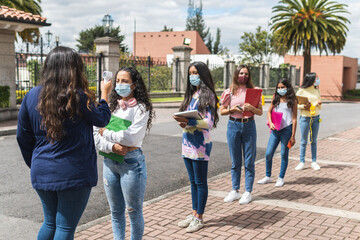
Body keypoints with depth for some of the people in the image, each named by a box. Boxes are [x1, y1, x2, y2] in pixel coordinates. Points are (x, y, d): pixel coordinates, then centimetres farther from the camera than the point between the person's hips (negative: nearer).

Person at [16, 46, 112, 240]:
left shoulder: (32, 95, 2)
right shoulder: (77, 97, -15)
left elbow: (23, 137, 9)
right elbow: (102, 119, 1)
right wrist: (104, 93, 16)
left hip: (41, 173, 6)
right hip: (73, 173, -6)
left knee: (50, 223, 22)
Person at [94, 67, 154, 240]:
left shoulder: (141, 108, -6)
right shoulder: (111, 107, 8)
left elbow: (131, 137, -18)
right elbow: (95, 135, 1)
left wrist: (106, 133, -6)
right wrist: (112, 146, -17)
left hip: (131, 161, -5)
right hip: (109, 162, 5)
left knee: (134, 211, 7)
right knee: (115, 211, 16)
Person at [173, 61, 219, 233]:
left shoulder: (207, 95, -8)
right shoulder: (190, 95, 15)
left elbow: (209, 122, -15)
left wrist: (189, 121, -26)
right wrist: (182, 122, -6)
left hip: (200, 143, -7)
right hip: (187, 141, 8)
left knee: (200, 182, 2)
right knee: (193, 181, 15)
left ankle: (199, 218, 11)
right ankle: (194, 214, 25)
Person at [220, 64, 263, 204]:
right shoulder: (230, 92, 4)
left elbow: (260, 112, 3)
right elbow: (222, 111, 6)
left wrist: (251, 108, -16)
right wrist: (232, 109, -11)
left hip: (249, 126, -1)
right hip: (233, 126, 1)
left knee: (249, 161, 2)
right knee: (235, 161, 8)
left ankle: (248, 192, 11)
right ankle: (235, 191, 18)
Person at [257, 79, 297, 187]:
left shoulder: (292, 100, 0)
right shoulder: (275, 98, 10)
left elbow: (294, 119, -2)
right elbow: (269, 111, 16)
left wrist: (293, 136, -5)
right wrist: (270, 123, -4)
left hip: (286, 129, -3)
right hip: (275, 130, 3)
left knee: (284, 155, 6)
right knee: (268, 154, 2)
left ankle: (281, 178, 18)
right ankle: (268, 176, 19)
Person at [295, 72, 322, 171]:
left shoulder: (317, 90, 10)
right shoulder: (301, 91, -5)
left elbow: (319, 107, 16)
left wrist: (319, 103, -6)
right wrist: (303, 106, -19)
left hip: (315, 118, 4)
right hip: (305, 118, -4)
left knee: (314, 141, 9)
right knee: (304, 141, 2)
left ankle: (314, 162, 16)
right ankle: (302, 162, 10)